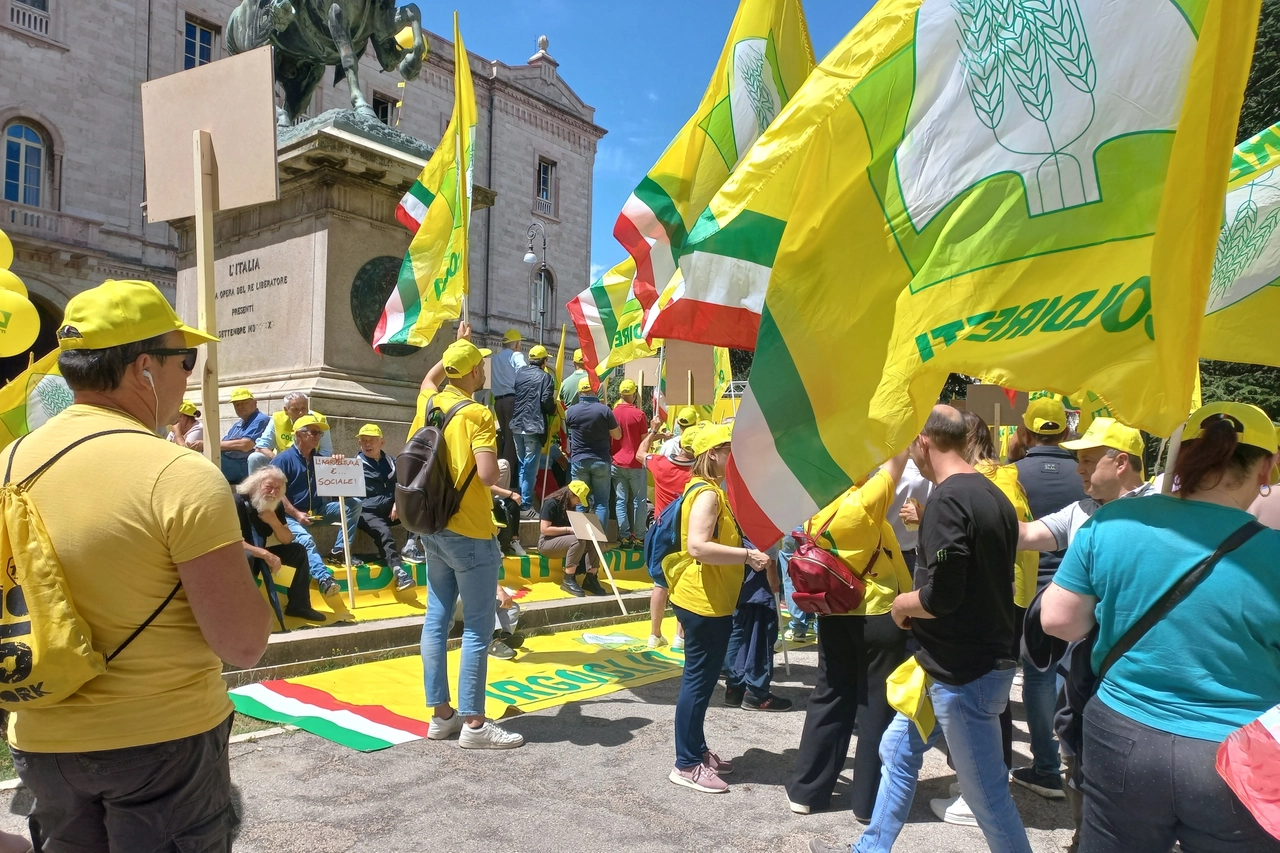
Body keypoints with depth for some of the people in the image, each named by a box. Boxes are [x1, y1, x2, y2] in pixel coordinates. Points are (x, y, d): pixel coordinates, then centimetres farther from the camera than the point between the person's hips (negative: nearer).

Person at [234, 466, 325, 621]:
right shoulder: (239, 502, -23)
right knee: (246, 557, -40)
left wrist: (274, 522, -20)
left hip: (259, 554, 8)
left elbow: (287, 540, 0)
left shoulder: (276, 504, -1)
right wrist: (266, 554, -38)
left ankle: (298, 605, 4)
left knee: (298, 551, -1)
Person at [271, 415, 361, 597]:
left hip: (318, 510, 6)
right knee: (306, 540, -35)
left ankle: (338, 551, -11)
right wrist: (297, 514, -19)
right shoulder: (284, 459, -5)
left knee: (354, 503, -10)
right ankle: (324, 579, -53)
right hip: (292, 515, -6)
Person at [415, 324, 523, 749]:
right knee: (477, 628, -1)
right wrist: (497, 466, -5)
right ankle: (474, 723, 5)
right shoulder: (476, 415, -17)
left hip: (434, 528, 8)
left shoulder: (430, 403, 4)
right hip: (470, 534, -8)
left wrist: (458, 344, 37)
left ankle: (441, 714, 20)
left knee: (437, 619, 11)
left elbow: (429, 377, 29)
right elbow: (488, 475, -27)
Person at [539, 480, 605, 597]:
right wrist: (568, 529, -23)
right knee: (577, 541, -35)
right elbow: (544, 529, -21)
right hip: (547, 543, -8)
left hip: (565, 541, 8)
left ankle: (590, 579, -16)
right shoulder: (551, 503, -15)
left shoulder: (570, 506, 11)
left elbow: (573, 524, 17)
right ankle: (568, 580, -26)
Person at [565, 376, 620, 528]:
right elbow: (617, 435, -2)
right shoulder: (604, 410, -10)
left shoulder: (571, 411, -3)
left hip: (578, 461, 1)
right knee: (601, 502, 5)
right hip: (601, 461, -1)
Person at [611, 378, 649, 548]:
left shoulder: (612, 413, 0)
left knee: (620, 500, 5)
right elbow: (644, 441, -5)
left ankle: (624, 536, 4)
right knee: (638, 500, 7)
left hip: (617, 464, 3)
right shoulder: (639, 414, -10)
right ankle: (637, 536, 8)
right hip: (635, 464, -3)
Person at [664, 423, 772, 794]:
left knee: (703, 679, 18)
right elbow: (698, 547, -30)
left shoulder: (709, 490, 14)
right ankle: (686, 765, 10)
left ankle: (698, 751, 30)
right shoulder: (707, 493, -19)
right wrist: (747, 555, -29)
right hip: (703, 601, -10)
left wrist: (746, 550, 10)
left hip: (711, 600, 10)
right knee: (699, 681, -1)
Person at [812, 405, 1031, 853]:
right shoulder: (993, 495, 7)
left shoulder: (948, 500, -22)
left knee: (986, 792, 4)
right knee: (898, 750, 21)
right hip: (982, 656, 10)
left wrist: (902, 602, -8)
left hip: (965, 672, -10)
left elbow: (941, 596, -27)